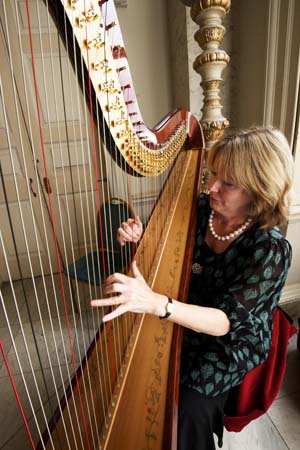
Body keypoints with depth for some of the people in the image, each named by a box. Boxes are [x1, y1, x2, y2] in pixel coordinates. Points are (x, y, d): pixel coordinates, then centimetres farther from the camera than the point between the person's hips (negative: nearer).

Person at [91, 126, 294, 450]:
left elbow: (227, 321, -28)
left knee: (189, 408, -16)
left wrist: (155, 302, -44)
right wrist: (139, 238, -22)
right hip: (183, 324, 4)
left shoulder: (272, 249, -24)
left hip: (233, 344, -3)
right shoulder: (201, 207, -11)